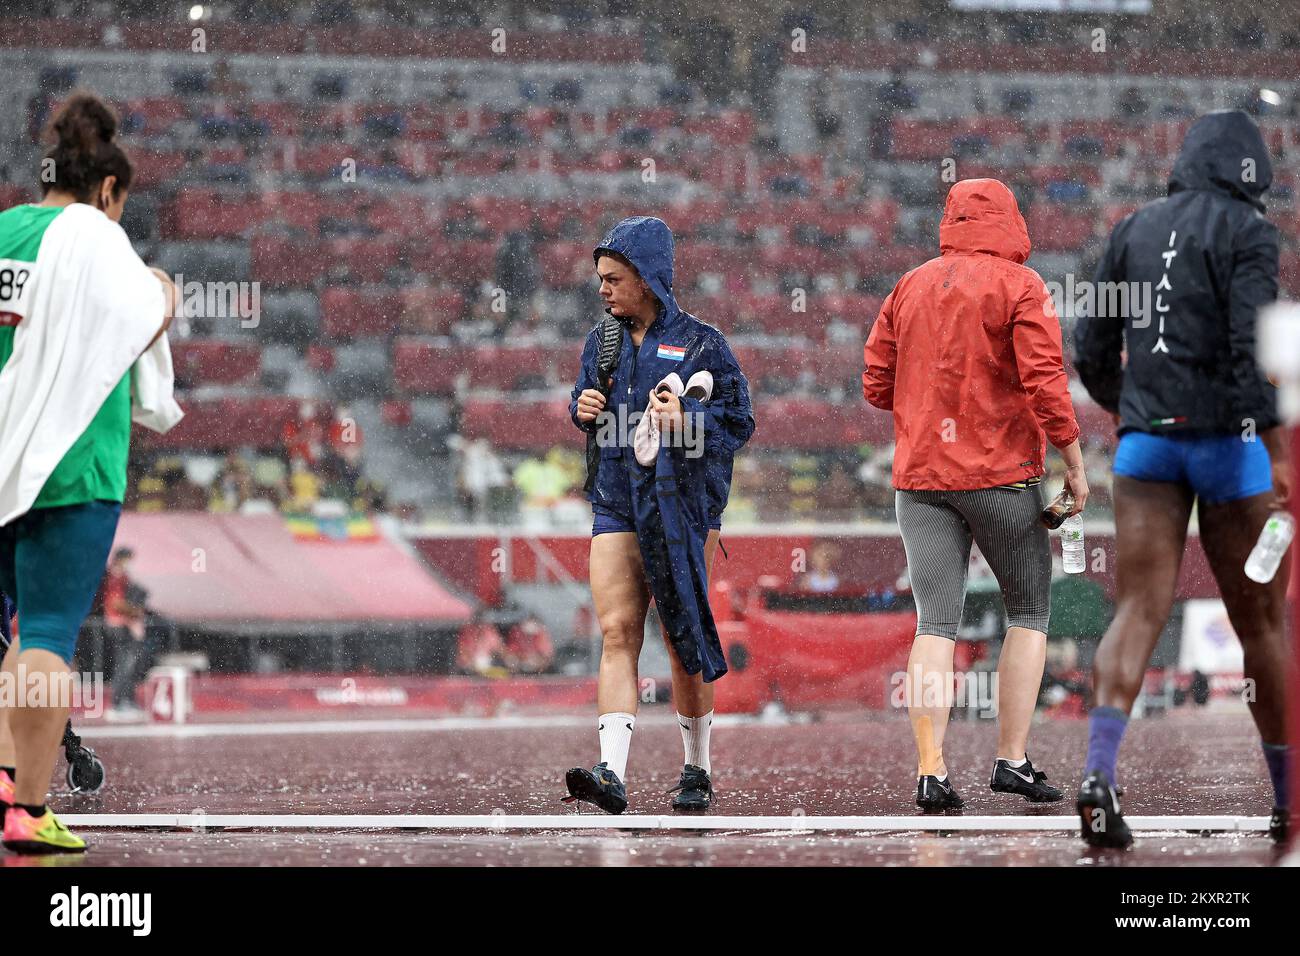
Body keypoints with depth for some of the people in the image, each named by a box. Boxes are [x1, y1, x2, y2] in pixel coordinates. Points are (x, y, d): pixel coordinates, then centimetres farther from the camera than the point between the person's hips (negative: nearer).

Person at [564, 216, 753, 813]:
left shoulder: (700, 344, -3)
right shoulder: (602, 341, 11)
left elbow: (739, 422, -5)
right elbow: (584, 401, 22)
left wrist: (686, 422, -22)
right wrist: (583, 410, -1)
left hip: (684, 503, -3)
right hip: (617, 505, 3)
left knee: (684, 639, 4)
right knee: (617, 631, -11)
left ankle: (697, 770, 19)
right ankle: (612, 775, -21)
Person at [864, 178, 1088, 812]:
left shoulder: (909, 288, 10)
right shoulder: (1020, 286, -4)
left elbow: (876, 385, 10)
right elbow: (1045, 382, -13)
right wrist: (1075, 466, -6)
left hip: (920, 476, 4)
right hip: (1003, 474, -4)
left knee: (936, 623, 1)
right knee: (1029, 614, 10)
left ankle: (931, 772, -9)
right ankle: (1012, 760, 4)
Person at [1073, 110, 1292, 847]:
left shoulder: (1135, 231, 12)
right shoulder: (1247, 232, -4)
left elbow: (1092, 353, 14)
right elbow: (1254, 347, -16)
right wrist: (1278, 453, -17)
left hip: (1145, 439, 4)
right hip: (1224, 433, -4)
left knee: (1139, 614, -2)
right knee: (1262, 621, 7)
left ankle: (1100, 771, -23)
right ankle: (1289, 798, 14)